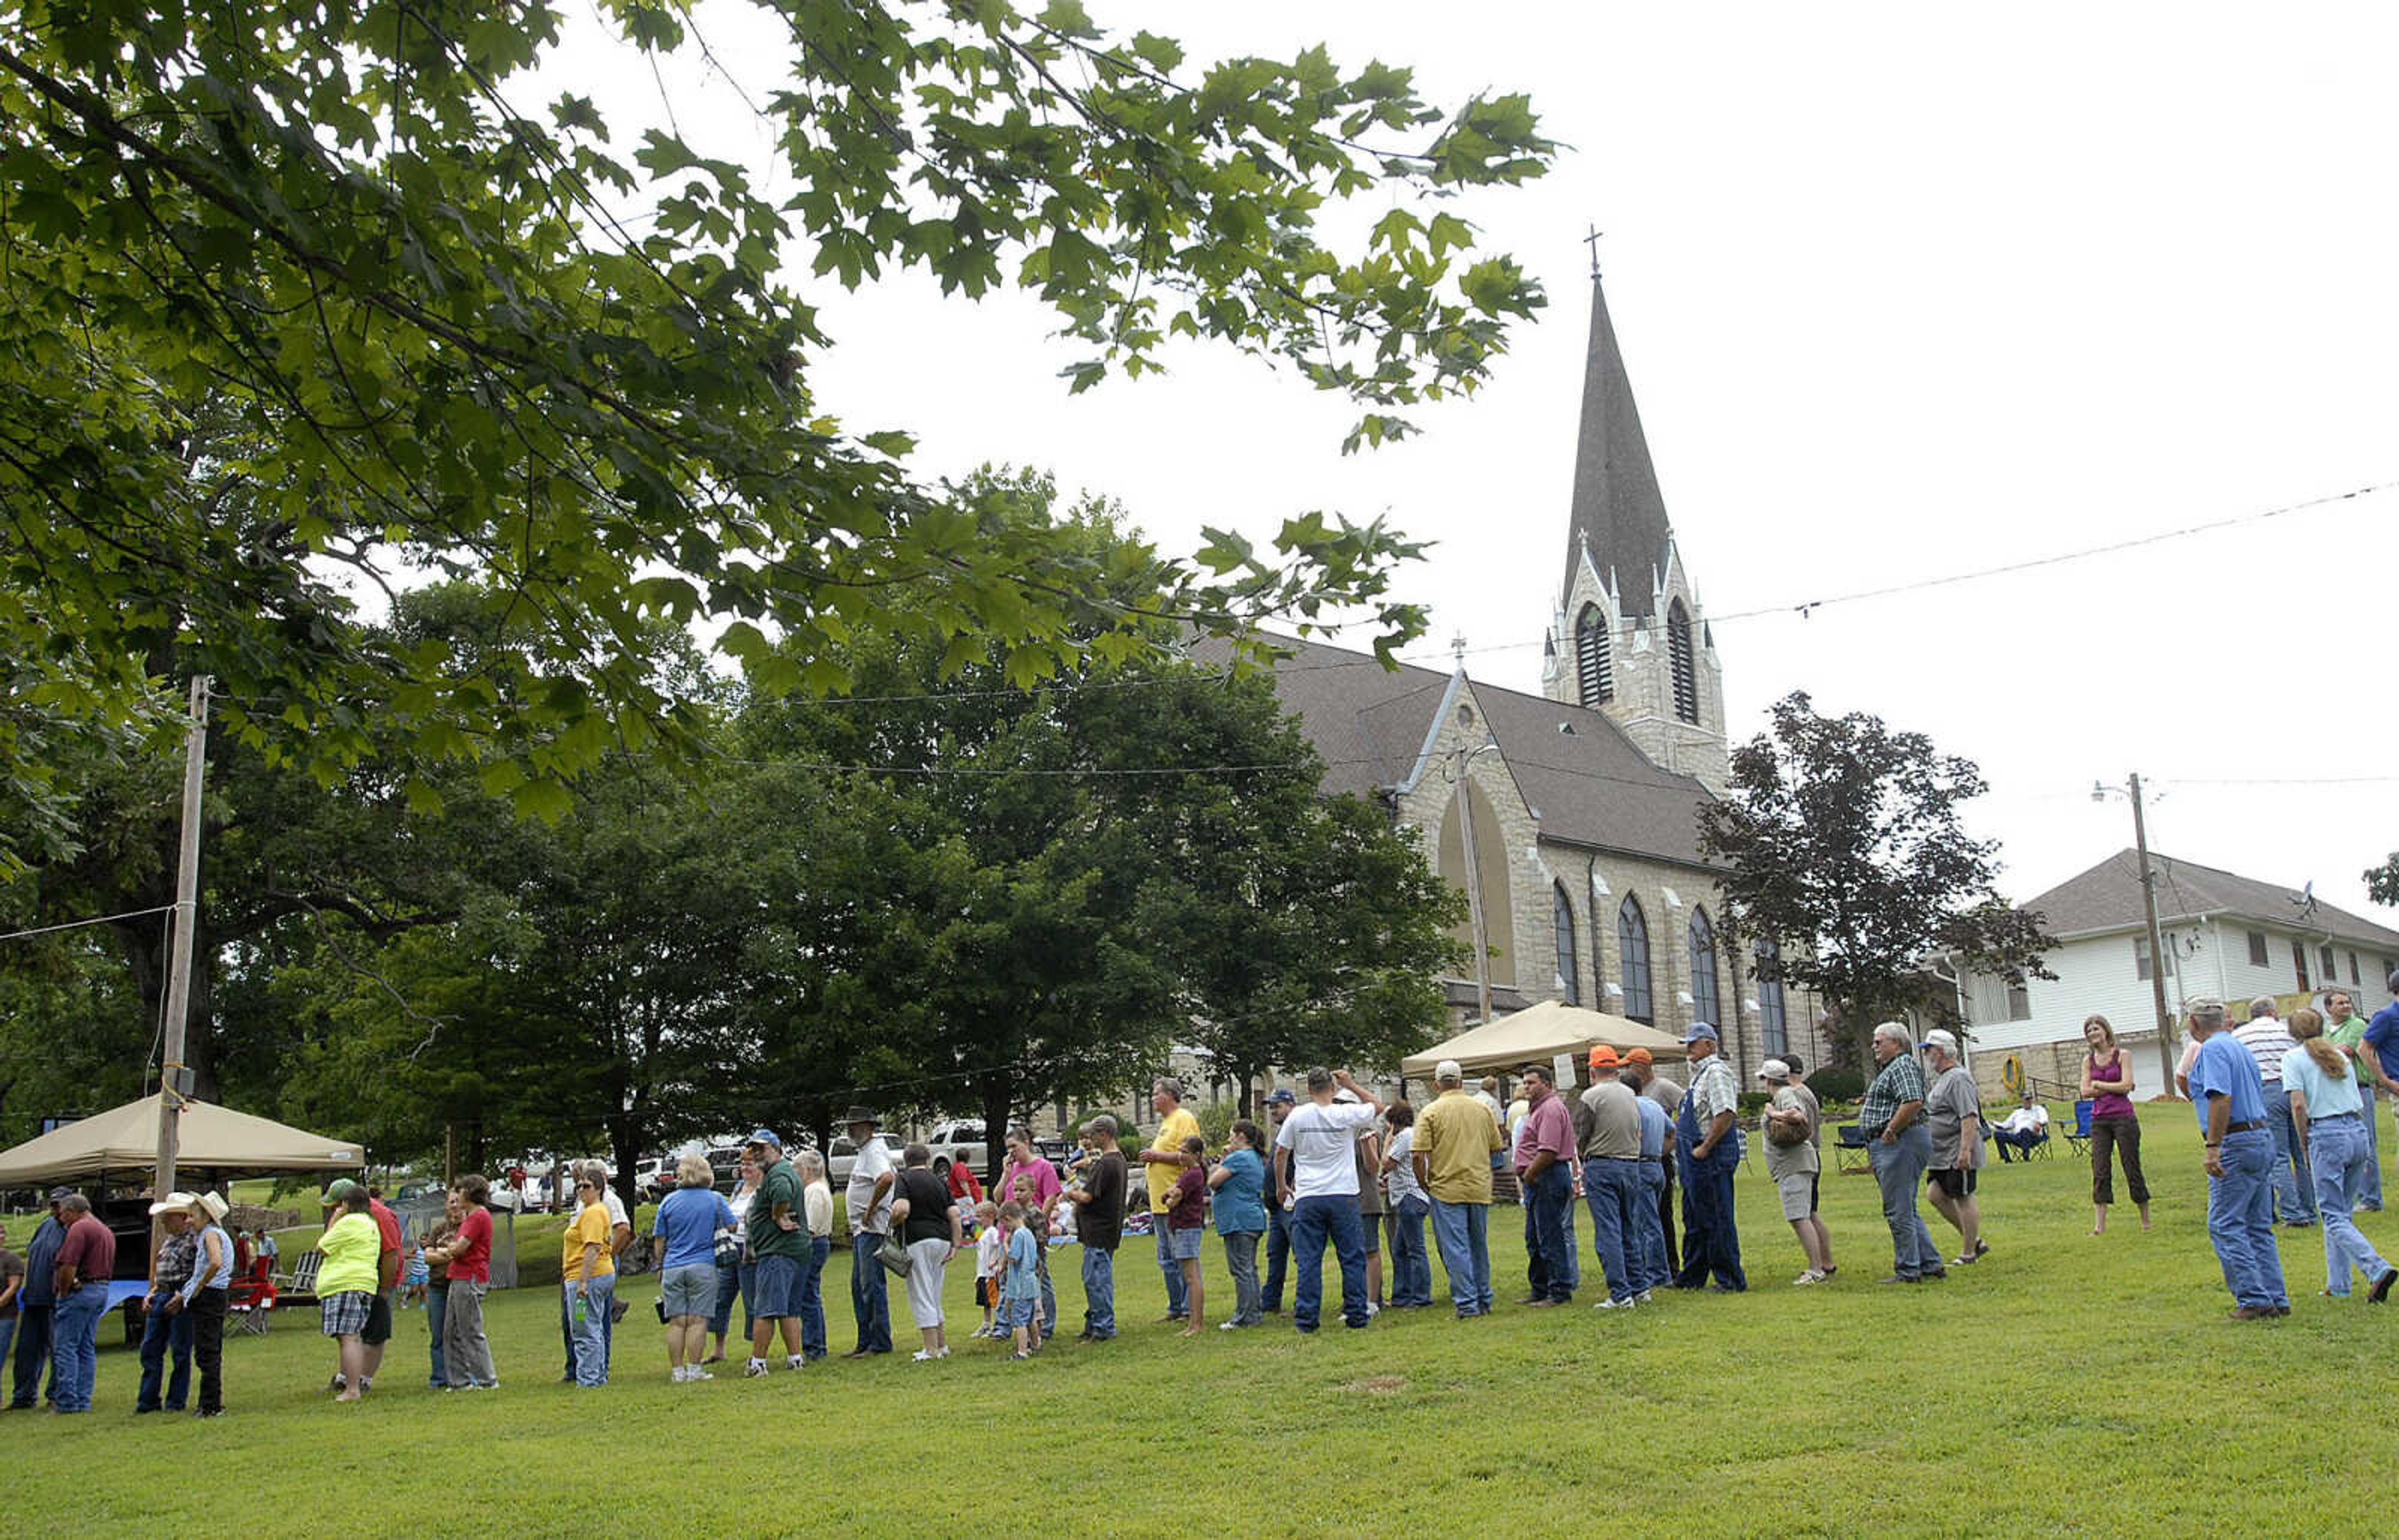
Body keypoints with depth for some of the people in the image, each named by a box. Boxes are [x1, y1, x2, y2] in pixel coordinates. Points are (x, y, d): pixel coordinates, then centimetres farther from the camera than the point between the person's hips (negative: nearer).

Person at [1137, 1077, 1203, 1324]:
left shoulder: (1184, 1119, -9)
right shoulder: (1165, 1122, 22)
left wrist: (1157, 1156, -14)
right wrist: (1150, 1158, 14)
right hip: (1160, 1204, 10)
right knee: (1167, 1260, 13)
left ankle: (1190, 1308, -1)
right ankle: (1175, 1308, 19)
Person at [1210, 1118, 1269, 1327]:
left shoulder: (1238, 1158, -14)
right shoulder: (1256, 1159, 18)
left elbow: (1213, 1182, -13)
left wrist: (1221, 1161, -1)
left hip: (1239, 1221, -10)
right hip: (1253, 1219, 10)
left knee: (1241, 1269, -7)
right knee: (1249, 1269, 15)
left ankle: (1244, 1316, -5)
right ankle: (1254, 1312, 19)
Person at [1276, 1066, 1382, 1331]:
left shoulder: (1297, 1117, -1)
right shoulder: (1347, 1114, -5)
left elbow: (1280, 1155, 7)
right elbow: (1378, 1107, 13)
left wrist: (1282, 1185, 21)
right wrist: (1352, 1086, 11)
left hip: (1307, 1198, 1)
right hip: (1343, 1195, -1)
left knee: (1308, 1260, 3)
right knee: (1352, 1258, 7)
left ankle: (1305, 1318, 2)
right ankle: (1356, 1315, 8)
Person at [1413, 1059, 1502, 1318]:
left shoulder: (1430, 1113, -8)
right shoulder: (1482, 1109, 4)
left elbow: (1417, 1155, -13)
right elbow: (1496, 1148, 12)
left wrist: (1424, 1184, 1)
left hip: (1447, 1190, -4)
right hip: (1480, 1188, 4)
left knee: (1455, 1249, 0)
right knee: (1479, 1246, 15)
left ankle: (1467, 1304, -2)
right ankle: (1484, 1300, 22)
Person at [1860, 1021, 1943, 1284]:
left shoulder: (1903, 1066, -11)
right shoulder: (1889, 1069, 22)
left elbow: (1913, 1102, -26)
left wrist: (1890, 1131, -21)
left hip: (1899, 1144, -11)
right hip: (1888, 1146, 11)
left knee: (1899, 1212, -6)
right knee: (1906, 1211, 14)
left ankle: (1908, 1271, -1)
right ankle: (1931, 1264, 17)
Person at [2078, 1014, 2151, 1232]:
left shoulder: (2122, 1055, -1)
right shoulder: (2088, 1060, 9)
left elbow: (2126, 1086, -11)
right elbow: (2086, 1092, 0)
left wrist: (2098, 1084, -5)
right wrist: (2113, 1088, -8)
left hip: (2123, 1118, -3)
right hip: (2099, 1120, 3)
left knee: (2132, 1167, 2)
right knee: (2099, 1171, -4)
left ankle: (2146, 1219, 17)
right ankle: (2099, 1224, -7)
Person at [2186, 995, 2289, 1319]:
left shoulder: (2212, 1049, -11)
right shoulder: (2241, 1048, 18)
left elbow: (2221, 1099, -23)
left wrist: (2213, 1147, -25)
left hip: (2236, 1144, -9)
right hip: (2263, 1137, 9)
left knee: (2225, 1226, -4)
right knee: (2259, 1228, 13)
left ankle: (2254, 1300, -5)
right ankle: (2276, 1299, 13)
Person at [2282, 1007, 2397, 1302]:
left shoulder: (2295, 1059, -1)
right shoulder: (2339, 1055, 17)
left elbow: (2299, 1105, -10)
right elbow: (2359, 1103, 17)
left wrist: (2305, 1148, -1)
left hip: (2327, 1136, -6)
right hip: (2358, 1132, 6)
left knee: (2335, 1217, -4)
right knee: (2343, 1211, 15)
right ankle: (2338, 1284, 16)